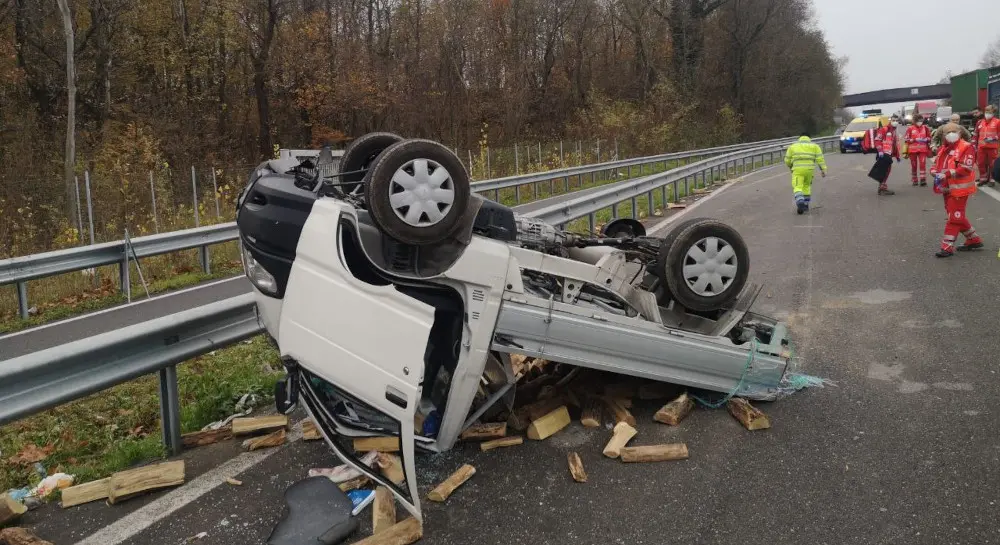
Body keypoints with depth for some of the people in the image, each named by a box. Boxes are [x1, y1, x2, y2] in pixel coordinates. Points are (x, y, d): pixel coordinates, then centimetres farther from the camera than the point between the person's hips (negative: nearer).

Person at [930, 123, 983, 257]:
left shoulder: (966, 148, -12)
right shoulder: (944, 148, 13)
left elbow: (965, 169, -21)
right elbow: (937, 164, 17)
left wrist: (946, 174, -25)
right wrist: (936, 173, -6)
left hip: (959, 188, -9)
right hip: (947, 188, 9)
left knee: (954, 217, -6)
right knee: (958, 217, 17)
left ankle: (947, 247, -4)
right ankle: (974, 240, 31)